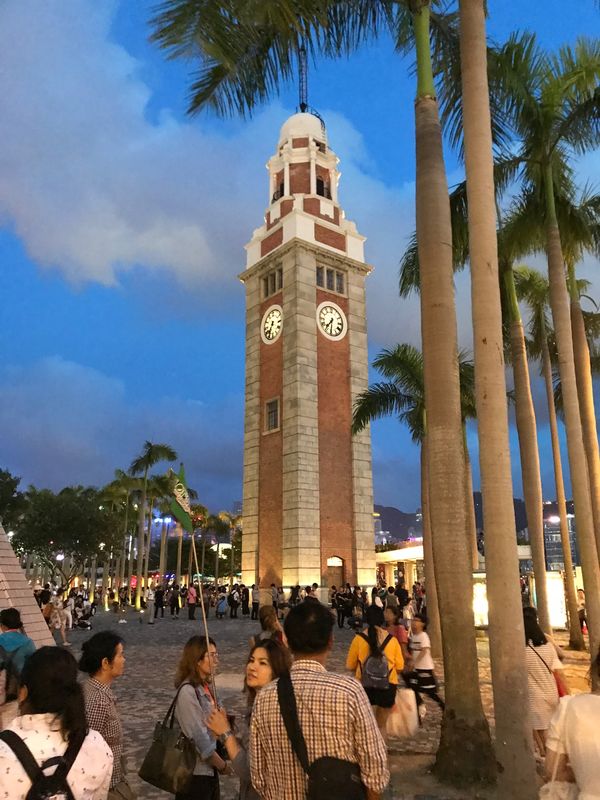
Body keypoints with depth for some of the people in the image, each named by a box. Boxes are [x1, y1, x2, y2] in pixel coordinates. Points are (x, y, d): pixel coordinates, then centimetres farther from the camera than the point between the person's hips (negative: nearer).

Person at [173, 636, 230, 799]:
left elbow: (210, 729, 8)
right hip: (195, 771, -8)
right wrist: (223, 766, -12)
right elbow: (199, 737, -22)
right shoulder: (188, 691, -21)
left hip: (209, 768, 8)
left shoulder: (205, 687, 4)